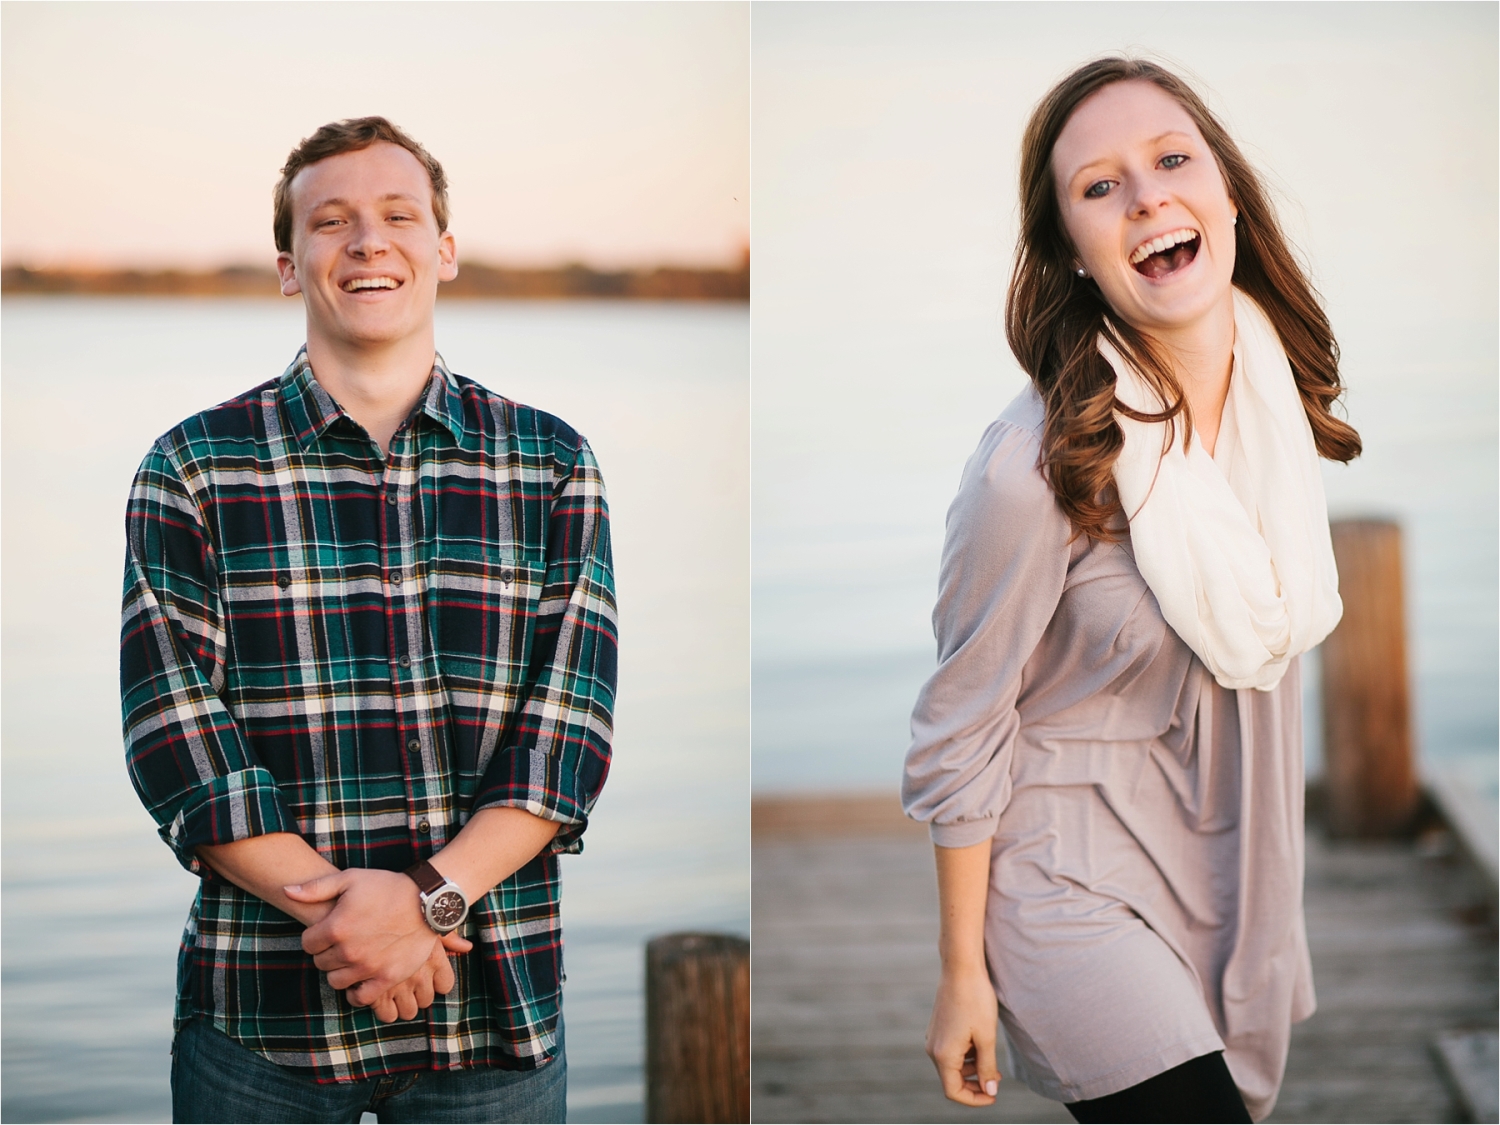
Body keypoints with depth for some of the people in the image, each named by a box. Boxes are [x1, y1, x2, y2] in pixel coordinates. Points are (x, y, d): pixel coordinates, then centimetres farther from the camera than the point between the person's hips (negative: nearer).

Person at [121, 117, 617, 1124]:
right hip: (260, 1013, -1)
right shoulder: (193, 469, 2)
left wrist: (429, 894, -15)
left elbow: (570, 728, -1)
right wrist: (350, 918, -15)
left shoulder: (551, 464, 5)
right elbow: (175, 735, -5)